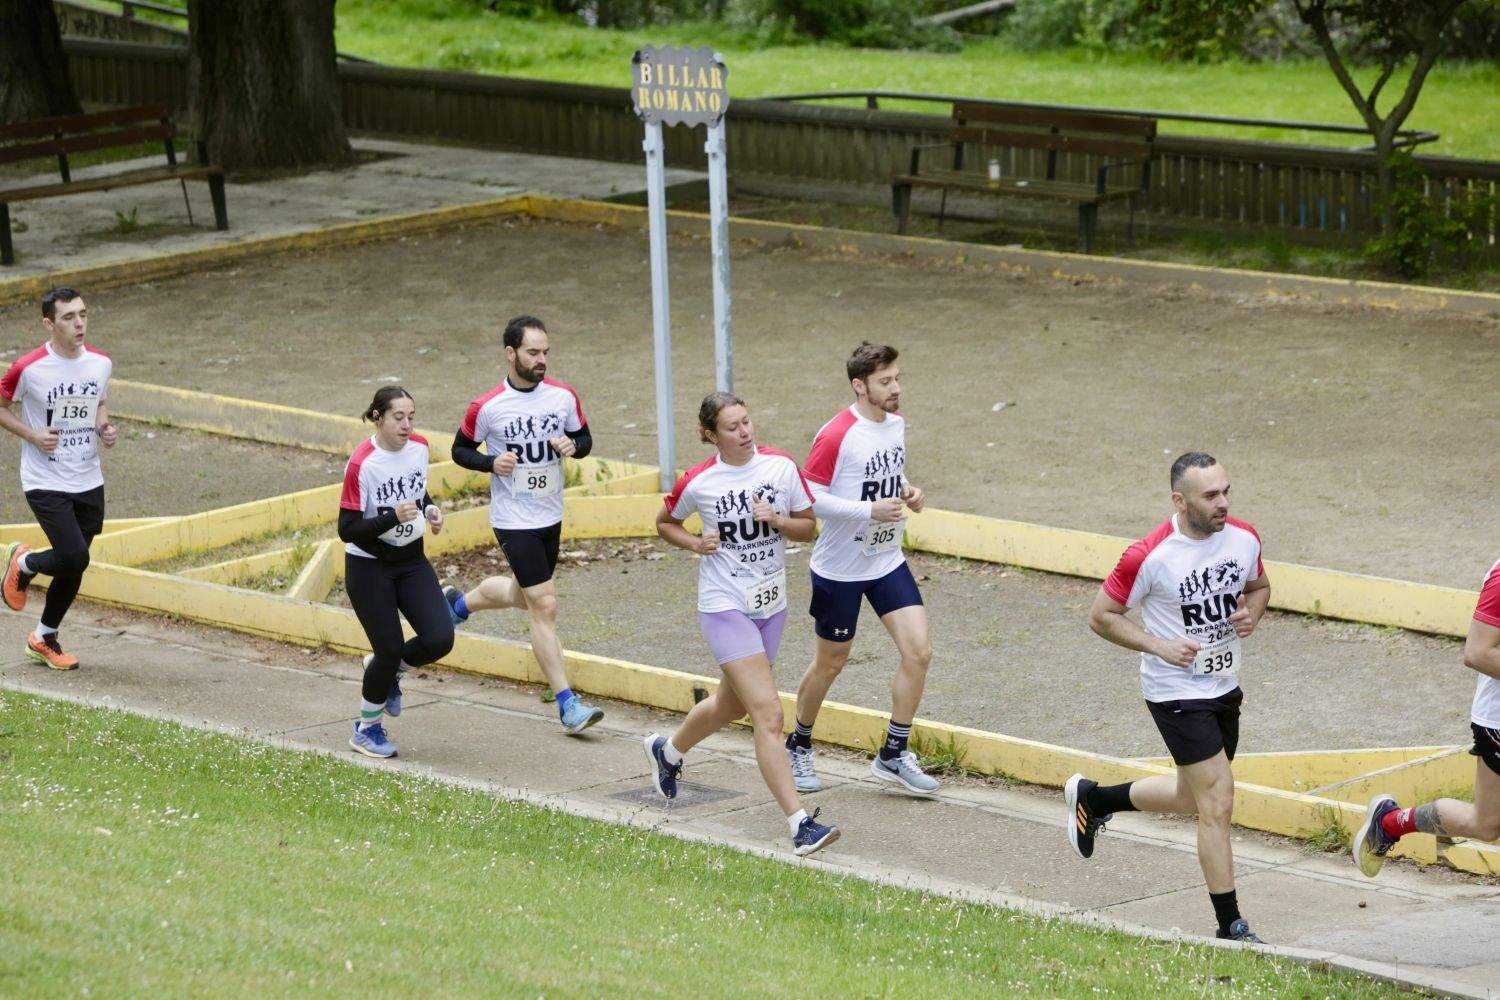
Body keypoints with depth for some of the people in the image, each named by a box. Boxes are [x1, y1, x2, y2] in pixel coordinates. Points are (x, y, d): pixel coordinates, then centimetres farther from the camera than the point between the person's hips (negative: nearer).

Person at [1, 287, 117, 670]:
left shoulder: (101, 363, 1)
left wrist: (105, 428, -2)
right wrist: (33, 435, -14)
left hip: (88, 483, 5)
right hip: (45, 483, -5)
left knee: (73, 568, 10)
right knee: (74, 557, -19)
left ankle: (45, 638, 31)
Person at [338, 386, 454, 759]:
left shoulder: (419, 447, -3)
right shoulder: (361, 464, -22)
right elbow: (348, 530, -21)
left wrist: (429, 509, -2)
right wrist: (393, 517, -33)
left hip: (411, 561, 6)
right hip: (369, 568, -6)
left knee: (439, 640, -10)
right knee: (391, 649, -3)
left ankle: (388, 669, 23)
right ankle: (367, 730, 21)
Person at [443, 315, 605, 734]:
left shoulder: (564, 396, -3)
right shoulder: (487, 407, -14)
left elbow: (585, 439, 10)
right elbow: (460, 449, -1)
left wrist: (572, 446, -13)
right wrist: (491, 462, -20)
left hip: (552, 515, 6)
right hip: (514, 521, -6)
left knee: (525, 595, 23)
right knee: (544, 606, -10)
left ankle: (459, 603, 53)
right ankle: (567, 704, -5)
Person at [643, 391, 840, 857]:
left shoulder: (781, 466, -4)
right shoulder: (699, 481, -10)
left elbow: (808, 526, 3)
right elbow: (665, 522, 8)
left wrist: (777, 520, -17)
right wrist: (696, 544, -10)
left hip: (771, 604, 5)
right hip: (725, 606, -5)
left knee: (732, 703, 22)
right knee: (768, 715, -14)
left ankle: (667, 750, 51)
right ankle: (800, 825, -16)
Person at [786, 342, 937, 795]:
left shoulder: (896, 423, 3)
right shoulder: (836, 435, -20)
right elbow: (809, 496, -20)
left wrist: (907, 492, -1)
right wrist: (870, 510, -26)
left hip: (888, 562, 6)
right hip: (840, 567, -6)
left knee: (918, 652, -7)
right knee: (830, 663, 9)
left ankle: (893, 755, 6)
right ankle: (798, 746, 33)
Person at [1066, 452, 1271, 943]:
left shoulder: (1244, 538, -4)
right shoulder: (1149, 556, -21)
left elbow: (1259, 586, 17)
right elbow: (1102, 616, -10)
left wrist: (1251, 614, -6)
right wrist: (1160, 645, -20)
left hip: (1225, 686, 7)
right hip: (1177, 693, -7)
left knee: (1192, 798, 22)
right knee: (1217, 804, -9)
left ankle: (1093, 799, 45)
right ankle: (1231, 926, 1)